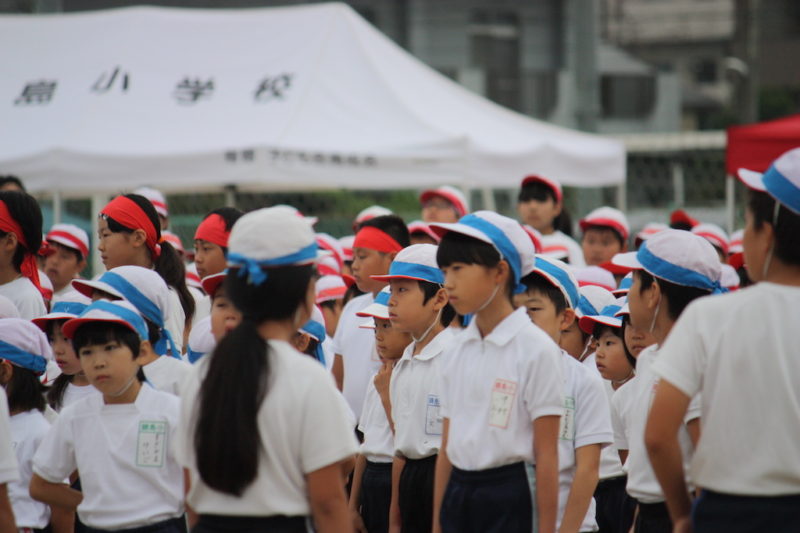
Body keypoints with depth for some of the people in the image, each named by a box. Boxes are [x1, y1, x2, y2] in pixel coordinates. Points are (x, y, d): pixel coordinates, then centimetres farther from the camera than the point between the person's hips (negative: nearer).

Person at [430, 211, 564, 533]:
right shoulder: (455, 352, 9)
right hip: (458, 495, 6)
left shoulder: (535, 349, -8)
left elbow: (546, 456, -9)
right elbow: (446, 449, 13)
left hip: (508, 497, -6)